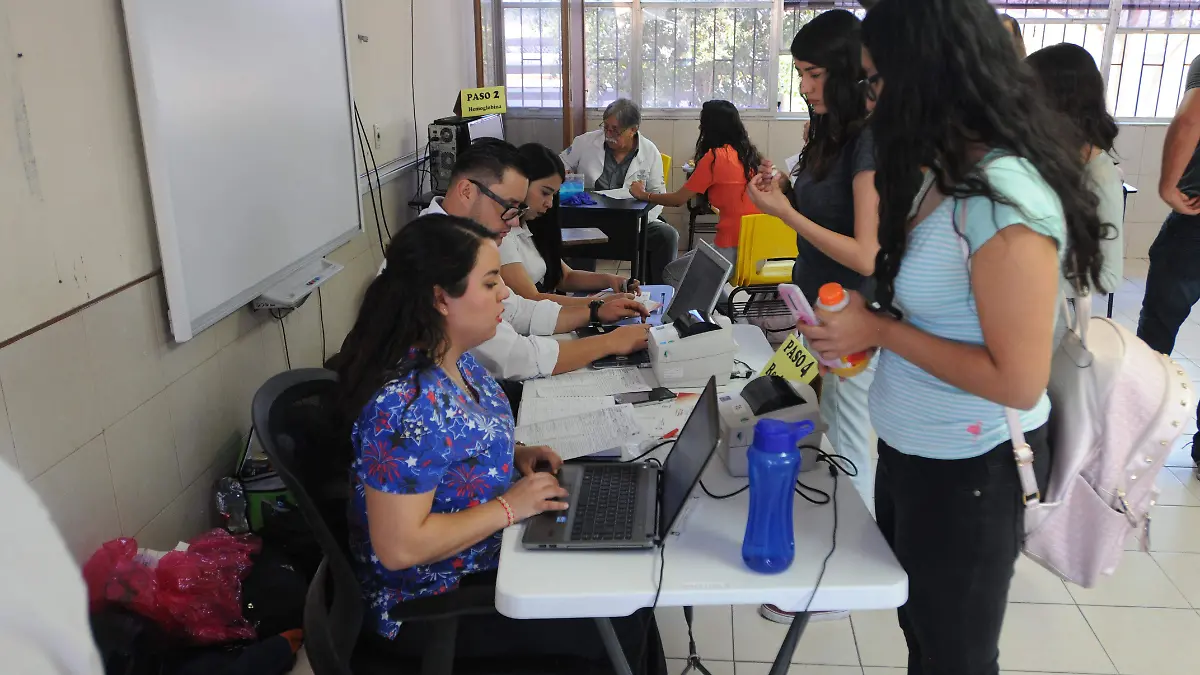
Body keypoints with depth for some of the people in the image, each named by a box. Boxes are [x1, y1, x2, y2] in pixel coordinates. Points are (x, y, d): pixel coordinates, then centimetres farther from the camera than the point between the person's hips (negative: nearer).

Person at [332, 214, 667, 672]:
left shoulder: (453, 357, -3)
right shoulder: (407, 404, -32)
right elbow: (400, 547, -30)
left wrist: (514, 454, -2)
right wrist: (510, 506, -25)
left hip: (483, 558, 9)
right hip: (434, 604, -9)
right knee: (622, 630, -7)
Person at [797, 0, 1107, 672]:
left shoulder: (1004, 200, -26)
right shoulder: (947, 174, 2)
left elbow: (1019, 382, -26)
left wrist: (879, 330, -21)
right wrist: (866, 325, -3)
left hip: (970, 468, -8)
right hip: (909, 448, 8)